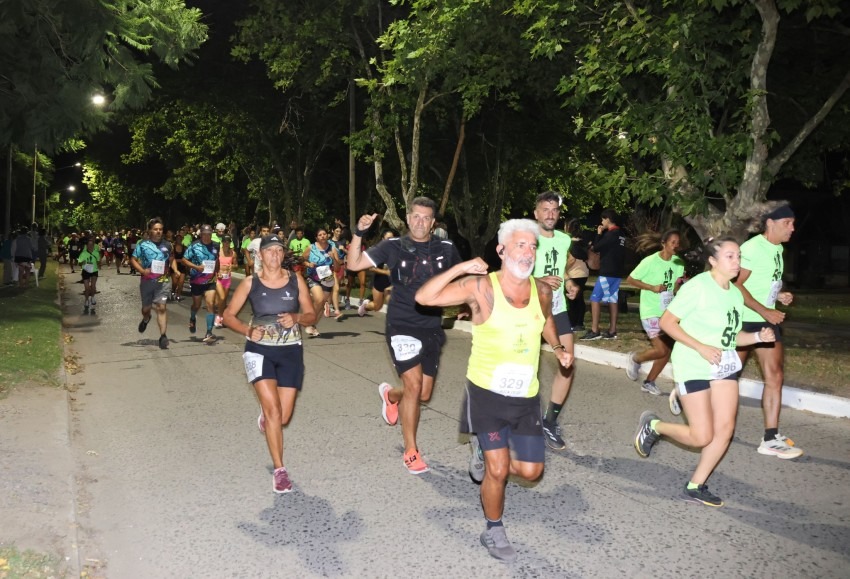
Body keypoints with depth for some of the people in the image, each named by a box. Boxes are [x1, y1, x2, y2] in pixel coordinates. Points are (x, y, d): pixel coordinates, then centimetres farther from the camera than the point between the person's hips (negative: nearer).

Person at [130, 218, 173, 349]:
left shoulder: (167, 245, 6)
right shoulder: (142, 244, -1)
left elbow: (172, 260, 20)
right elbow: (133, 260, -1)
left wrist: (173, 270, 6)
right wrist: (142, 271, -14)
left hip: (163, 281, 0)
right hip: (147, 281, 0)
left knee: (162, 307, -11)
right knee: (146, 307, 15)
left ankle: (163, 336, -13)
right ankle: (145, 319, 52)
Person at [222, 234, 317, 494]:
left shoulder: (296, 280, 0)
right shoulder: (250, 282, -3)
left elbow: (311, 316, 4)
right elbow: (228, 315, 2)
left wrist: (296, 318, -17)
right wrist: (247, 330, -16)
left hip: (291, 351, 2)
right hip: (259, 350, -2)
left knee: (283, 416, 3)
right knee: (273, 408, -15)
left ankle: (266, 418, 43)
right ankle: (279, 470, -2)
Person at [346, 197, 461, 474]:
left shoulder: (446, 249, 1)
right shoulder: (394, 246, -4)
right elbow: (354, 264, -7)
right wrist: (359, 232, -19)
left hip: (432, 328, 3)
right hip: (402, 326, -3)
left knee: (424, 394, 9)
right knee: (414, 386, -13)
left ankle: (391, 394, 45)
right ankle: (410, 452, 5)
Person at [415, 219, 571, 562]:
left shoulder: (542, 290, -1)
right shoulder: (480, 287, -16)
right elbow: (424, 298, -23)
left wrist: (557, 347, 9)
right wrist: (459, 269, -30)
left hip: (526, 396, 5)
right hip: (487, 392, -4)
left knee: (530, 471, 6)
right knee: (498, 470, -4)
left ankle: (487, 449, 38)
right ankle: (494, 532, 23)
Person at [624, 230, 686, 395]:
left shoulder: (679, 262, 2)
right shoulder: (650, 261, -15)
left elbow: (676, 288, 11)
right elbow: (630, 279, -10)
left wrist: (679, 284, -12)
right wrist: (652, 287, -19)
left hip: (668, 312, 6)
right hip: (651, 312, -6)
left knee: (668, 350, 5)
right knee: (661, 350, -13)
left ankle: (649, 382, 21)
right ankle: (635, 358, 17)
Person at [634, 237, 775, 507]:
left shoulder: (736, 294, 7)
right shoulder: (698, 286, -16)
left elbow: (731, 335, 15)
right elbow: (667, 322, -16)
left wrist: (758, 336, -4)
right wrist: (701, 348, -22)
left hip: (724, 366, 7)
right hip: (693, 367, -7)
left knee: (725, 428, 0)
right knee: (701, 437, -6)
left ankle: (695, 487, 14)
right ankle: (653, 426, 21)